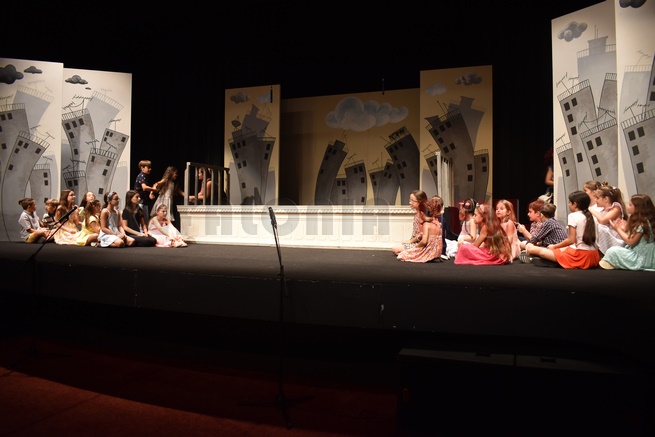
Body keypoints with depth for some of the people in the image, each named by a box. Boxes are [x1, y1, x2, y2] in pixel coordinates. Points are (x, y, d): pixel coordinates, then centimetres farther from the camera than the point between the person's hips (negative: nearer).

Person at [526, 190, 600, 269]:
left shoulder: (573, 216, -8)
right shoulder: (591, 217, 12)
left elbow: (571, 240, -13)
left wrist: (555, 246, 1)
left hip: (579, 255, -9)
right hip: (593, 256, 9)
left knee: (542, 252, -4)